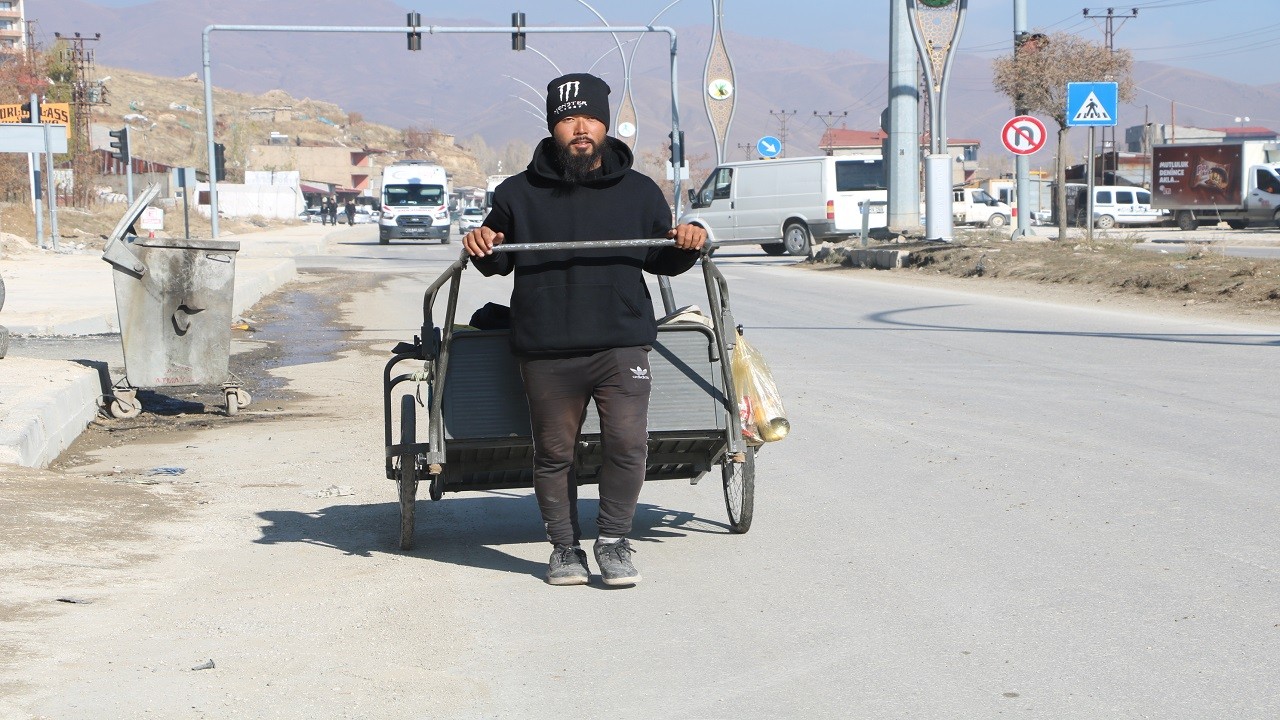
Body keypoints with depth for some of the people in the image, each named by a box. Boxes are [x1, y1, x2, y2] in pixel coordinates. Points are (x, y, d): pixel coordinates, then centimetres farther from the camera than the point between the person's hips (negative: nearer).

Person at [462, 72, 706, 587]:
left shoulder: (639, 192, 11)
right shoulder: (518, 194, 8)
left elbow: (663, 262, 18)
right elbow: (498, 263, 17)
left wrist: (686, 246, -4)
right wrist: (481, 248, -5)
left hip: (622, 346, 0)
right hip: (546, 354, 0)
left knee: (628, 446, -9)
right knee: (554, 453, 6)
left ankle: (613, 541, 7)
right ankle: (564, 546, 21)